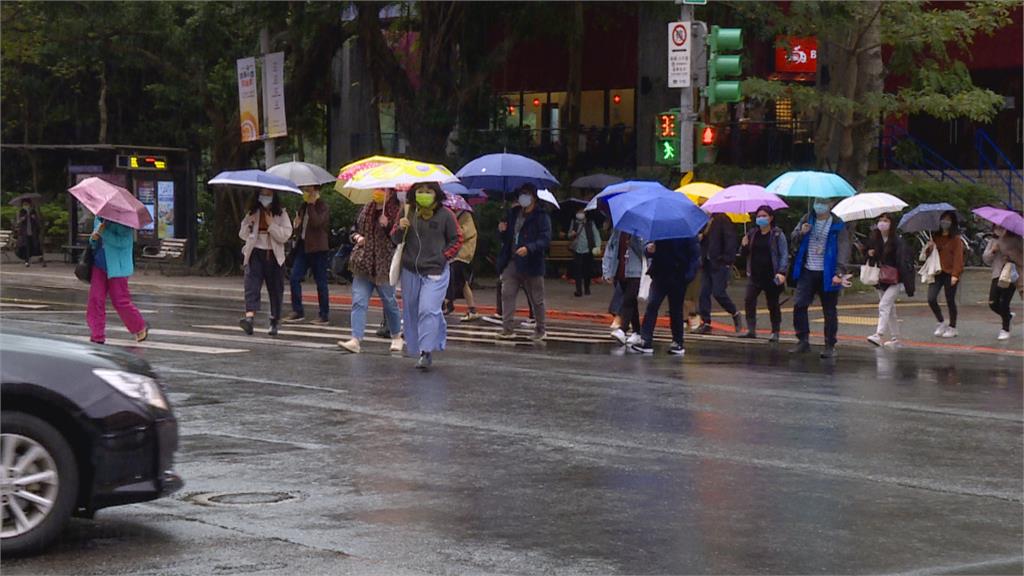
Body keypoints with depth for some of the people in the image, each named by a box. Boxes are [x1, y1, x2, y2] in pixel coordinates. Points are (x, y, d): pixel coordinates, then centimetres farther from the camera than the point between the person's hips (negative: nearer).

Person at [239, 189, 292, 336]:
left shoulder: (281, 213, 3)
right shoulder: (253, 213, 12)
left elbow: (285, 235, -7)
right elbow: (243, 234, 15)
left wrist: (270, 225, -15)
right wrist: (248, 222, -3)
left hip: (274, 255, -1)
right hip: (255, 253, 1)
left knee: (275, 289, 5)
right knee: (252, 285, -18)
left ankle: (274, 323, 19)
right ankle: (249, 316, -33)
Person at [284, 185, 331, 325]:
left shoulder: (323, 207, -6)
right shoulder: (303, 207, 14)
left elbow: (316, 222, -23)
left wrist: (311, 205, -19)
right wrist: (296, 224, 3)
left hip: (317, 249, -7)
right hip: (303, 246, 7)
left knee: (321, 282, 1)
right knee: (295, 278, -3)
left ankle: (324, 315, 7)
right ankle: (297, 311, 4)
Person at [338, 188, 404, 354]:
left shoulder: (397, 211, -8)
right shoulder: (366, 210, 10)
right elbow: (355, 230, 23)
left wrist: (387, 225, -26)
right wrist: (356, 236, 2)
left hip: (384, 266, -5)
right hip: (363, 265, 5)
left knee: (389, 302, 10)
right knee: (359, 302, -6)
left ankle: (396, 337, 29)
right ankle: (355, 340, -11)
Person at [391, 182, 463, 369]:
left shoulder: (445, 215, -3)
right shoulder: (408, 213, 4)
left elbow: (456, 240, 6)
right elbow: (395, 239, 9)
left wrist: (443, 257, -4)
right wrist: (400, 228, -12)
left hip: (435, 271, -4)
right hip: (410, 271, 4)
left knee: (428, 309, -16)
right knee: (411, 311, 9)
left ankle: (426, 351, -17)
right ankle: (415, 347, 22)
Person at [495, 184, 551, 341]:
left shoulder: (541, 217, -7)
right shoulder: (513, 213, 13)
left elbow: (545, 239, -16)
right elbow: (506, 239, 22)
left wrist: (529, 248, -30)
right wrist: (502, 231, -2)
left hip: (531, 264, -5)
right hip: (512, 262, 5)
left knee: (537, 299, 6)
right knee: (507, 294, -4)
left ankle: (540, 331, 19)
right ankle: (507, 329, -2)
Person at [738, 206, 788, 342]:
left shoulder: (777, 235, -3)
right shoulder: (752, 234, 10)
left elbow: (784, 255, -7)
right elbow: (744, 254, 17)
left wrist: (782, 272, -20)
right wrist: (744, 246, -6)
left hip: (771, 276, -4)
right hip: (755, 275, 4)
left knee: (773, 304, 5)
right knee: (749, 300, -12)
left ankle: (775, 332, 15)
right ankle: (751, 330, -10)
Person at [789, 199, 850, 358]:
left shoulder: (837, 225, -6)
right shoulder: (807, 219, 7)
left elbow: (844, 249, -11)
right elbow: (793, 238, 14)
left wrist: (840, 272, -22)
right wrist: (801, 233, -10)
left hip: (827, 274, -3)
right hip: (807, 272, 4)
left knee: (830, 311, 3)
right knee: (799, 305, -4)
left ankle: (830, 346, 10)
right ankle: (803, 341, 5)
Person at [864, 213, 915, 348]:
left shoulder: (897, 241, -11)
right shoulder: (874, 240, 6)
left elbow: (902, 261, -15)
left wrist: (906, 282, -22)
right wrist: (869, 254, -6)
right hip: (880, 280, 7)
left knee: (884, 306, -19)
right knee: (890, 309, 13)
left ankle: (879, 335, -28)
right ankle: (895, 338, 21)